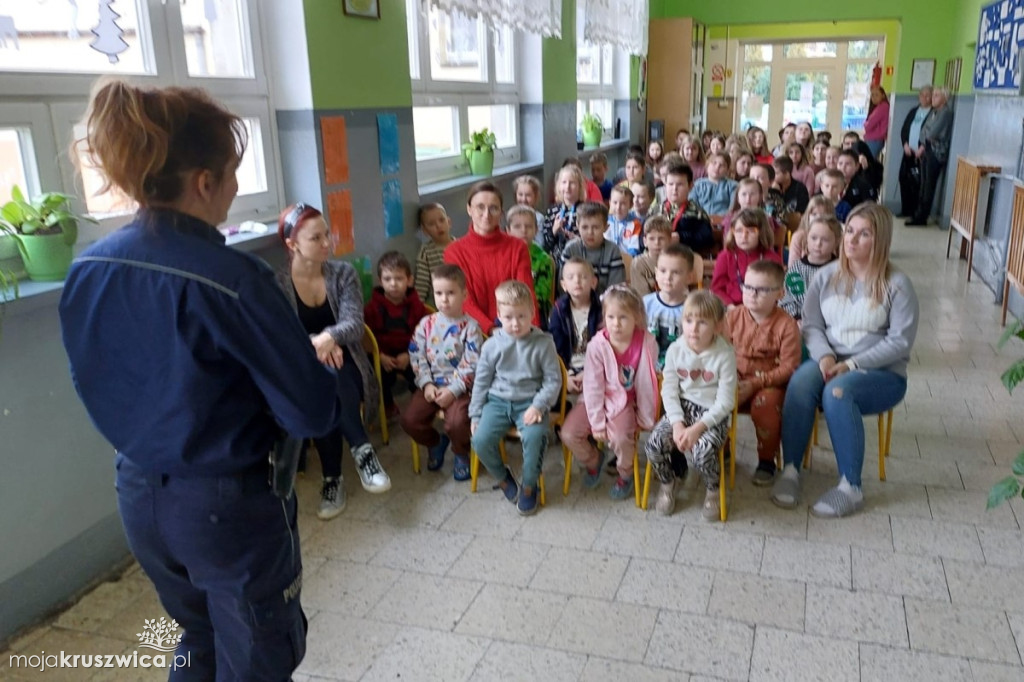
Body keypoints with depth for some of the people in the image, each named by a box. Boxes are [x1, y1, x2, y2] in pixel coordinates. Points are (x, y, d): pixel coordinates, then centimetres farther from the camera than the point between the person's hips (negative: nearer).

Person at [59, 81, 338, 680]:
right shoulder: (230, 278, -26)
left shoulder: (87, 271, -5)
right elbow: (314, 413, -21)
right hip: (230, 505, -6)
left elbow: (98, 387, 10)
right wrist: (315, 368, -1)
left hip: (138, 497, 7)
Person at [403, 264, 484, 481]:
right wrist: (426, 384, -9)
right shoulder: (426, 323, 4)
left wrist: (452, 391, -19)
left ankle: (461, 455, 7)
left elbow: (471, 366, -12)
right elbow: (417, 356, 3)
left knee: (457, 423, -28)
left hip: (458, 387, -4)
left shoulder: (470, 327, -8)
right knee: (409, 420, -13)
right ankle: (435, 442, 20)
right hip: (432, 384, 4)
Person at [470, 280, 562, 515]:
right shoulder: (492, 345, 1)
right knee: (480, 440, -21)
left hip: (530, 402, -2)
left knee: (534, 437, -31)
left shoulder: (543, 343, -4)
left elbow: (553, 380, -2)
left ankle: (529, 486, -3)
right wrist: (475, 414, 5)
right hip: (498, 401, 2)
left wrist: (538, 406, -16)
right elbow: (481, 381, 8)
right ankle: (503, 478, 10)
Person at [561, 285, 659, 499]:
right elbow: (593, 386, -14)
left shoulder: (646, 343, -17)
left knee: (619, 437, -28)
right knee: (568, 433, -15)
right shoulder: (597, 345, -18)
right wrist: (597, 423, -14)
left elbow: (646, 383, -10)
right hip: (597, 400, 2)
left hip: (625, 402, -1)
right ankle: (592, 461, 19)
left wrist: (645, 419, -4)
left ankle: (625, 475, 5)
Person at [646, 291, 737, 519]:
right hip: (682, 408, 3)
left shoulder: (725, 354, -14)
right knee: (654, 443, -20)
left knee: (702, 452, -30)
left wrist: (698, 428, -23)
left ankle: (712, 490, 5)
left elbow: (725, 401, -14)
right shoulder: (675, 350, -5)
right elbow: (669, 391, -3)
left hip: (713, 414, -3)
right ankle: (667, 483, 13)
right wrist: (677, 423, -17)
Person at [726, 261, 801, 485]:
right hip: (736, 382, 3)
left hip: (770, 384, -3)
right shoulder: (733, 317, 2)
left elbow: (789, 367, -12)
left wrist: (755, 383, -20)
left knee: (764, 403, -34)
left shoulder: (786, 325, -9)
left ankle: (766, 461, -6)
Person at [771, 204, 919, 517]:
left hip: (882, 374, -3)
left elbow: (900, 341, -9)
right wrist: (824, 356, -15)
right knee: (801, 380, -31)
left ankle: (850, 488, -25)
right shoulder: (826, 276, 6)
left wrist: (852, 364, -18)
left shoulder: (897, 285, -5)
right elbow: (811, 325, 5)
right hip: (830, 363, 3)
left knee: (837, 391, -35)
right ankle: (790, 470, -26)